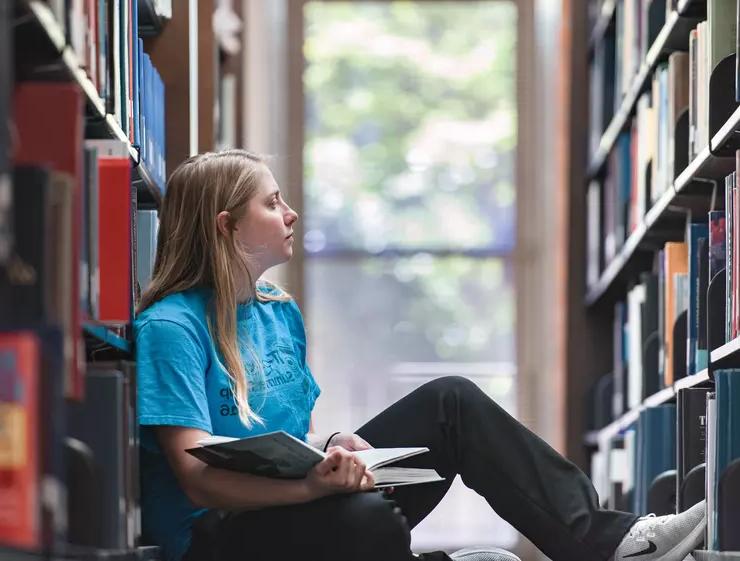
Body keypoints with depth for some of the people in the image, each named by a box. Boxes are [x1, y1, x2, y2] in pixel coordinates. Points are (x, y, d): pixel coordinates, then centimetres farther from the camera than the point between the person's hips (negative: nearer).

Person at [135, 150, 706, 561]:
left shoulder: (280, 312, 15)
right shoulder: (171, 327, -12)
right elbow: (198, 479, -20)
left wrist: (333, 449, -6)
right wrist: (313, 483, -36)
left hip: (295, 503, 8)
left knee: (450, 401, -5)